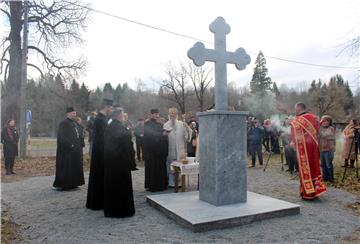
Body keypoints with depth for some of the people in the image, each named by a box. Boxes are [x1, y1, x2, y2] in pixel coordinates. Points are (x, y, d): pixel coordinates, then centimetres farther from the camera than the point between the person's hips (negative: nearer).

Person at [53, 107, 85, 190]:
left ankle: (73, 183, 21)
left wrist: (79, 146, 11)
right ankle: (61, 184, 6)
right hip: (67, 150, -9)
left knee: (75, 167, 12)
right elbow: (62, 137, -19)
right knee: (65, 168, -3)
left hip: (75, 150, 9)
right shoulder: (63, 124, -11)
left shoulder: (74, 123, 15)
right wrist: (70, 145, -22)